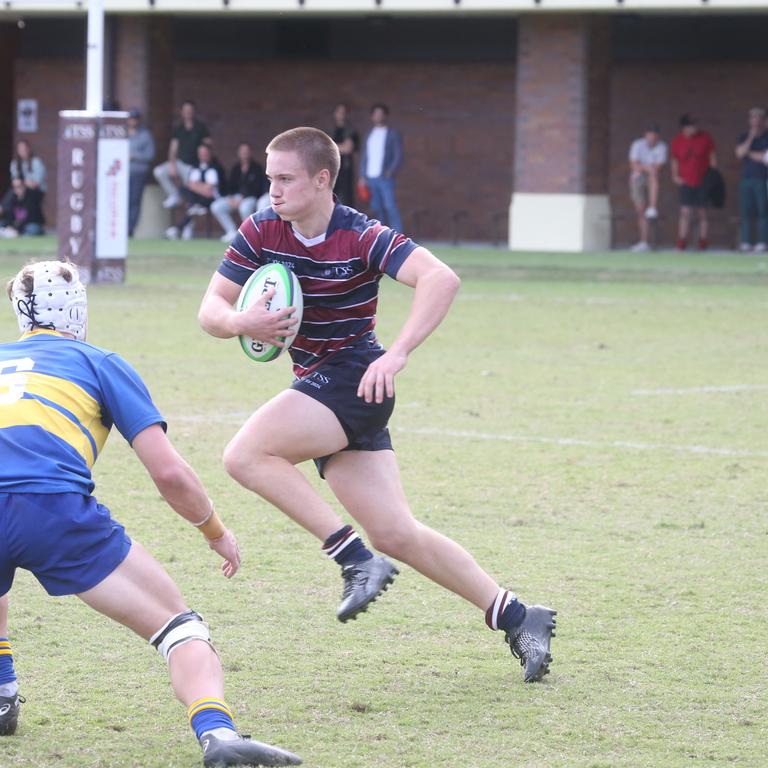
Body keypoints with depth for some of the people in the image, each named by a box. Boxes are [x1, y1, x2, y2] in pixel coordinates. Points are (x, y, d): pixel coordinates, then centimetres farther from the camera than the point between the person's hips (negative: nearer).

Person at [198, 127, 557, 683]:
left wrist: (398, 354, -37)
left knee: (246, 455, -22)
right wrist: (241, 322, -22)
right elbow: (211, 309, 2)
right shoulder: (260, 232, 1)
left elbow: (441, 278, -28)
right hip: (320, 387, 7)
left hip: (354, 377, -7)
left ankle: (357, 559, -17)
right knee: (397, 535, 3)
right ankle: (516, 617, 10)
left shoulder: (361, 237, -16)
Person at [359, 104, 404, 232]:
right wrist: (363, 176, 12)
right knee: (376, 208, 3)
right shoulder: (370, 135, 19)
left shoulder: (393, 134, 2)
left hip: (385, 178, -5)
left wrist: (390, 172, -18)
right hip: (370, 177, 5)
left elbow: (398, 156, -4)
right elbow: (364, 156, 21)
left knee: (390, 207, -14)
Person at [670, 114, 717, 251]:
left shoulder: (705, 137, -1)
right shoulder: (677, 141, 0)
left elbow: (712, 157, 5)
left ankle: (703, 243, 11)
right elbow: (675, 161, 10)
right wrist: (675, 176, -4)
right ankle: (682, 243, -8)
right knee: (685, 212, -9)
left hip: (703, 182, 0)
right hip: (686, 183, 0)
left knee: (702, 214, 4)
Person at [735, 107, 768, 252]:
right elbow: (740, 153, -4)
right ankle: (745, 242, 0)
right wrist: (751, 138, -9)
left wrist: (750, 153, 0)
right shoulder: (744, 137, 13)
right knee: (745, 211, -2)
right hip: (746, 179, 3)